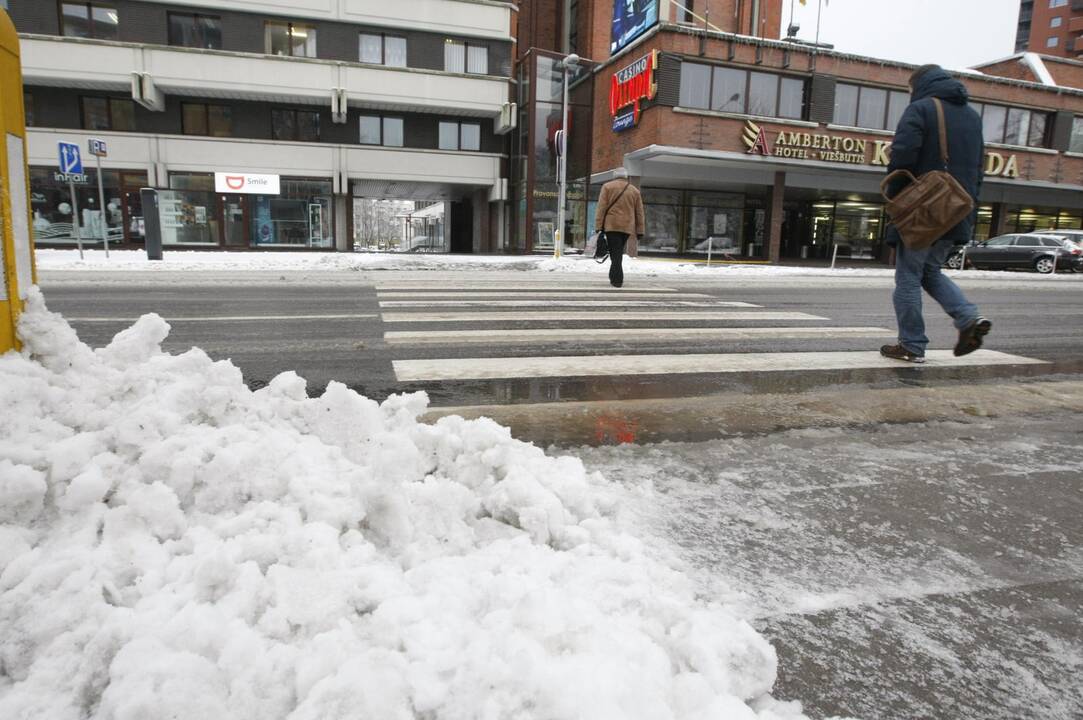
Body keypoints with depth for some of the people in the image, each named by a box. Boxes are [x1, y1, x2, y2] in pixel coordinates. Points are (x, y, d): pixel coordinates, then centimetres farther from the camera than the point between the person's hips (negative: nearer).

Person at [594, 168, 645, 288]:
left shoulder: (607, 187, 5)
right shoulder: (635, 190, 14)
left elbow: (601, 208, -3)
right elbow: (639, 213, 13)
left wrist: (598, 225, -4)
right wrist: (640, 230, 14)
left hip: (612, 225, -3)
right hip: (627, 227, 3)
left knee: (615, 253, -5)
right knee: (618, 252, 15)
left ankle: (617, 279, -12)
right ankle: (614, 277, 20)